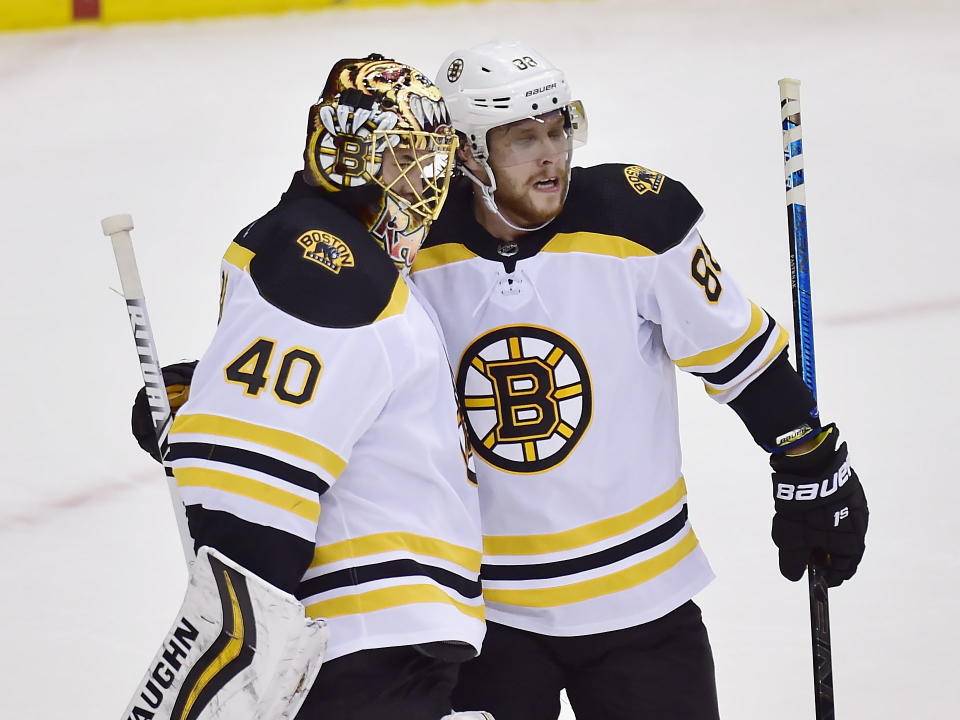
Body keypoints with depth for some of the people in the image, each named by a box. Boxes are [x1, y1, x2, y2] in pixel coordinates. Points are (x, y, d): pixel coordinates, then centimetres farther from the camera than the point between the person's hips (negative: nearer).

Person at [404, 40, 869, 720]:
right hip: (484, 607, 0)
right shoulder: (412, 257, -8)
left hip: (640, 591, 0)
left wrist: (814, 473, 3)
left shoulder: (635, 222, -12)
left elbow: (740, 353, -2)